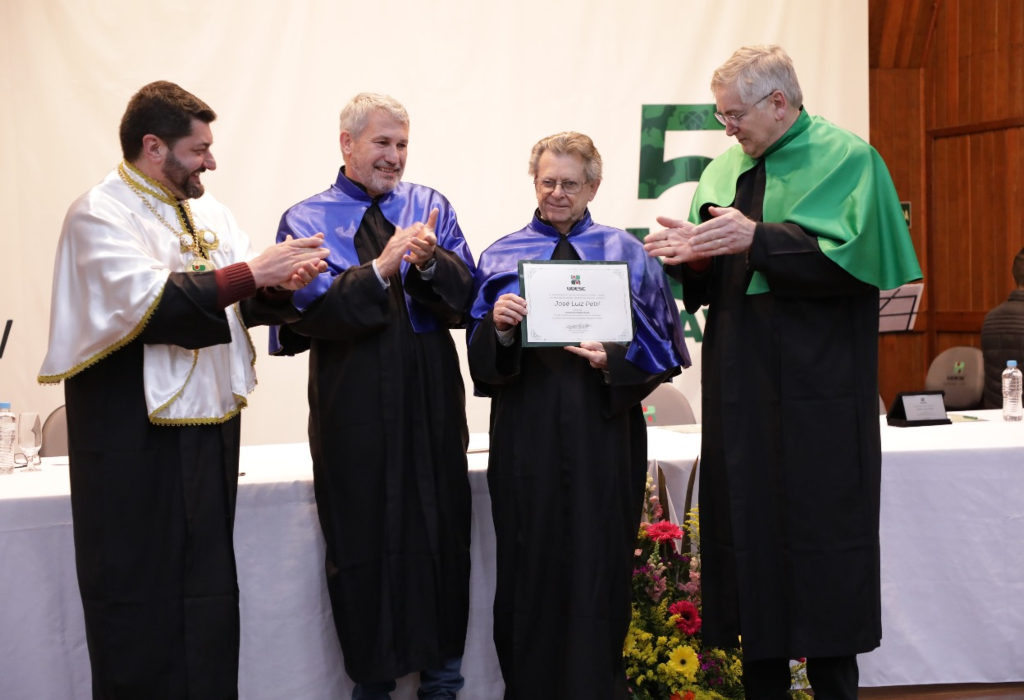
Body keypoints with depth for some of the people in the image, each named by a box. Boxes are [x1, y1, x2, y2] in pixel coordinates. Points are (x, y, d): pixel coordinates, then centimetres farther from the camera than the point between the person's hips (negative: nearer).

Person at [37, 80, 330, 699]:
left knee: (209, 595, 12)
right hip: (135, 443, -7)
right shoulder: (100, 216, -9)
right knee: (141, 602, 1)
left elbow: (248, 305, 12)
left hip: (209, 430, 7)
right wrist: (249, 273, -20)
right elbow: (148, 302, -22)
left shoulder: (209, 212, 13)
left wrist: (280, 287, -10)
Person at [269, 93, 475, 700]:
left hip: (432, 401, 2)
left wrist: (431, 262, -20)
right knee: (365, 543, 4)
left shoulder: (432, 207, 9)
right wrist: (379, 270, -20)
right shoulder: (306, 220, 3)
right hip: (355, 407, -2)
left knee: (441, 535, 8)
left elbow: (466, 296, -1)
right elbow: (309, 313, -11)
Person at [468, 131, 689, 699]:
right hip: (528, 434, 1)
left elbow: (658, 343, 4)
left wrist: (613, 359, -14)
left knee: (599, 564, 1)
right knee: (530, 564, 2)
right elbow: (481, 359, 5)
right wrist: (498, 327, -16)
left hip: (603, 433, 0)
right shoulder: (502, 256, 10)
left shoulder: (626, 254, 8)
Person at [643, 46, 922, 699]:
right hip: (742, 387, 6)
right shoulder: (725, 169, 15)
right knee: (750, 529, 7)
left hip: (816, 391, -6)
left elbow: (850, 253, -15)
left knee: (821, 538, -2)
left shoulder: (846, 159, -3)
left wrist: (756, 238, -22)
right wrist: (694, 254, -7)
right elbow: (713, 278, 15)